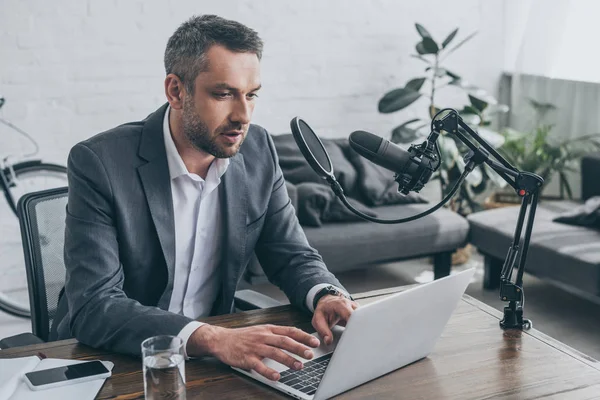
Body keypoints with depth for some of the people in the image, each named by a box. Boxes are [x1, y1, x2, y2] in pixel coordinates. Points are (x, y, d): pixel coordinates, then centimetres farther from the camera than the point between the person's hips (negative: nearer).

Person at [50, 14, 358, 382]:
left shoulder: (258, 150, -4)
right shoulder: (100, 163, -18)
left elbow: (293, 256, 4)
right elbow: (93, 307, -25)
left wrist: (327, 295, -19)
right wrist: (211, 338, -38)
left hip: (211, 358, 3)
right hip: (110, 362, -3)